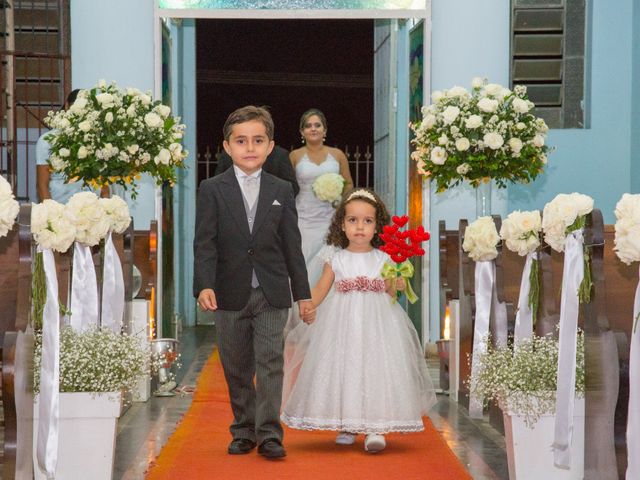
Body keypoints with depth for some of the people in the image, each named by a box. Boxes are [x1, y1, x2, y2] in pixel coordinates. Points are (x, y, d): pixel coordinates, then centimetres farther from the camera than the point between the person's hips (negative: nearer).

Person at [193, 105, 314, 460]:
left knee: (270, 364, -4)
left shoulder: (282, 191, 6)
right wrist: (204, 285, -20)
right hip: (230, 294, 0)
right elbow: (205, 243, -6)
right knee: (237, 370, 9)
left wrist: (303, 293, 6)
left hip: (272, 295, 0)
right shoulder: (212, 190, 1)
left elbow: (292, 245, 7)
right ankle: (243, 432, 20)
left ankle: (269, 434, -1)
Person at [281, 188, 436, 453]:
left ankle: (375, 428, -8)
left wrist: (396, 286, -14)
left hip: (377, 324, -1)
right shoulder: (336, 258, 4)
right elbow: (320, 289, 4)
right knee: (342, 370, 1)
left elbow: (390, 295, 7)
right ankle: (346, 426, 15)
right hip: (342, 323, 1)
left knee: (375, 368, -9)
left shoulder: (384, 259, 4)